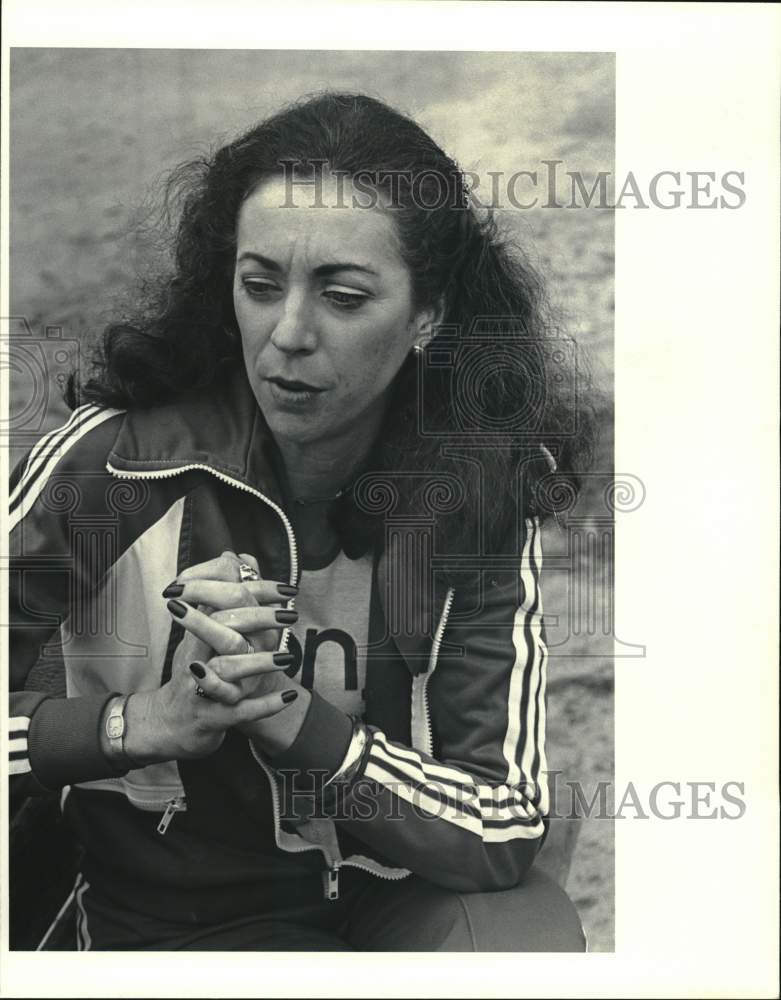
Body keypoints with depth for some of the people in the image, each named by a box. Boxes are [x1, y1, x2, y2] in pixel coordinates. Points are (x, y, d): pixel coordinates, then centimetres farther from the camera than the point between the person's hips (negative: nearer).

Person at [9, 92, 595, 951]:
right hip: (177, 918, -1)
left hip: (395, 895, 2)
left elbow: (507, 830, -16)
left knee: (532, 930, -27)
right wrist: (142, 721, -28)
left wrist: (287, 714, -27)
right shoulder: (112, 463, -18)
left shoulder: (480, 493, -13)